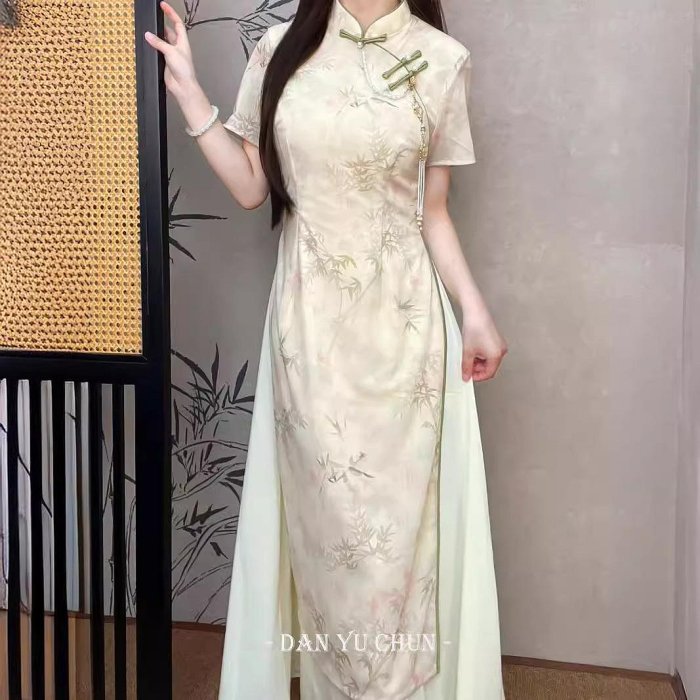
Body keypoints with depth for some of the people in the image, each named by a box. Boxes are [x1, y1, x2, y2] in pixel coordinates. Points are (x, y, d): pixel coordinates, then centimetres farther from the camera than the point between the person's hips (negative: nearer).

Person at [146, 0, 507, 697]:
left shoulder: (442, 60, 1)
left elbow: (434, 214, 4)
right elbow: (250, 186, 6)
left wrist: (475, 311, -3)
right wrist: (188, 92, -1)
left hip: (402, 321, 0)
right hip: (309, 321, 1)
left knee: (399, 520, 6)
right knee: (330, 517, 8)